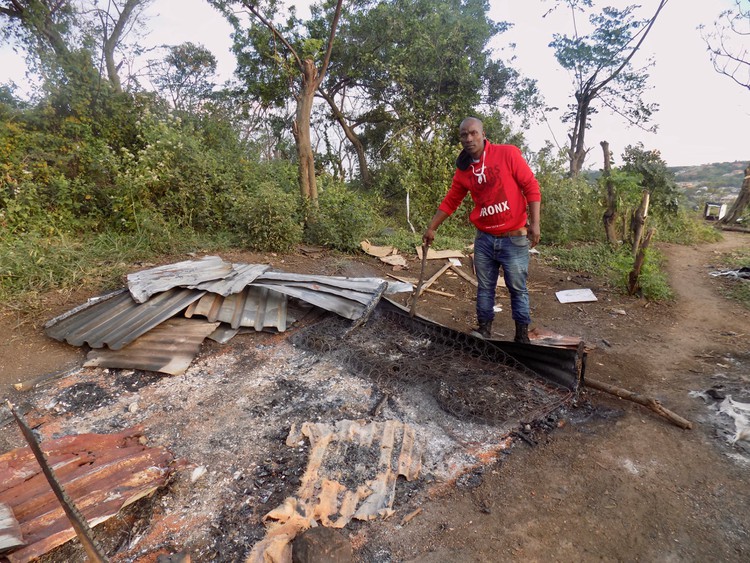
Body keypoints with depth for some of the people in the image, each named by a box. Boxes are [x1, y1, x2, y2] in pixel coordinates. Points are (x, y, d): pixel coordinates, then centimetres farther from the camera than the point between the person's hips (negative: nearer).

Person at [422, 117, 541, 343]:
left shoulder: (508, 154, -8)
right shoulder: (463, 170, 4)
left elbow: (531, 187, -8)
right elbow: (450, 201, 12)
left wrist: (534, 223, -15)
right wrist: (431, 228, 10)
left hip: (514, 238, -3)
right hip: (484, 239, 4)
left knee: (518, 289, 6)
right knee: (485, 287, 11)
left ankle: (522, 334, 20)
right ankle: (484, 327, 25)